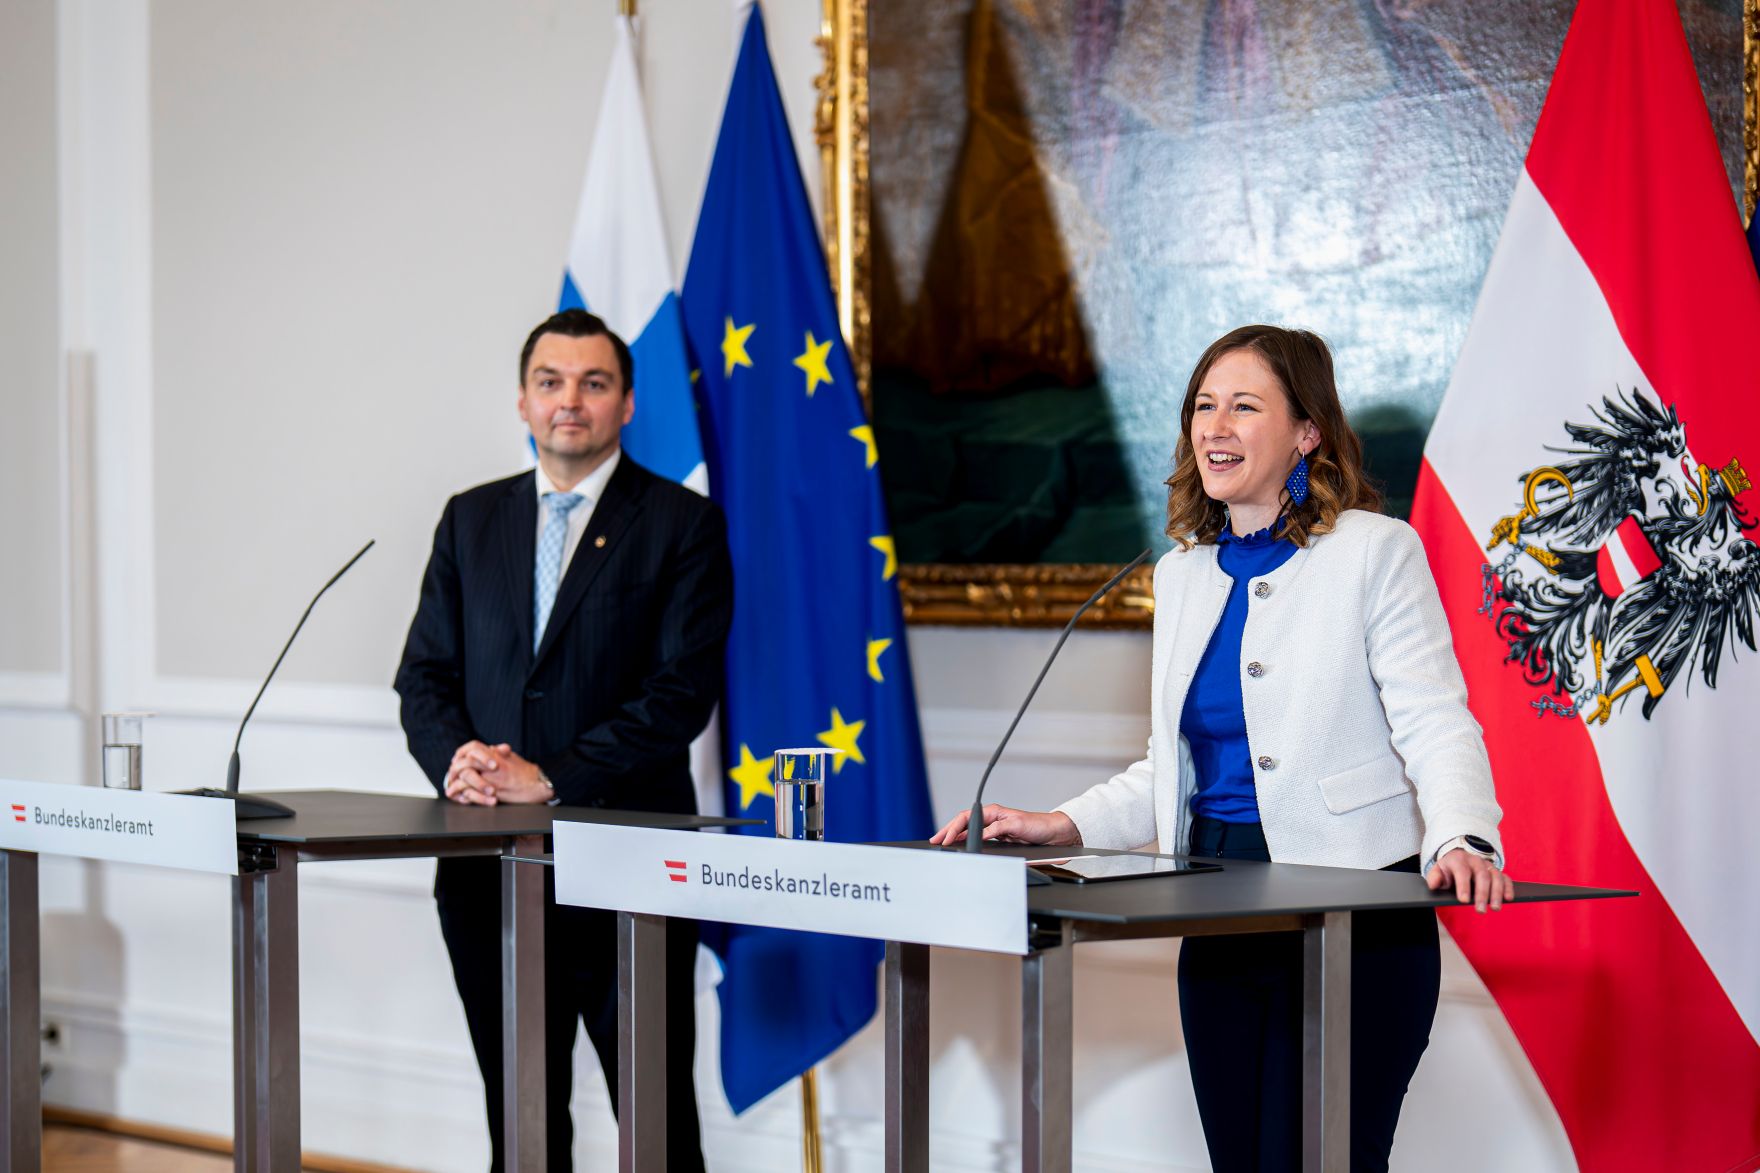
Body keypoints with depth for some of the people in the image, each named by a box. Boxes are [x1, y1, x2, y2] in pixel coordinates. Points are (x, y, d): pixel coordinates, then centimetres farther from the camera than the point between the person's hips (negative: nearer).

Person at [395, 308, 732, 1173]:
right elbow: (424, 674, 11)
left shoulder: (683, 525, -1)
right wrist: (455, 757, -10)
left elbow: (682, 693, -10)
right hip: (490, 870, 4)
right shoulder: (471, 520, 13)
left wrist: (550, 778, -17)